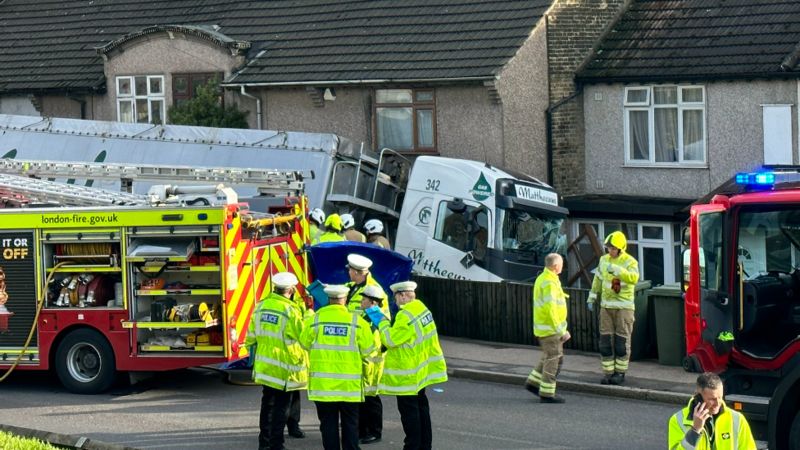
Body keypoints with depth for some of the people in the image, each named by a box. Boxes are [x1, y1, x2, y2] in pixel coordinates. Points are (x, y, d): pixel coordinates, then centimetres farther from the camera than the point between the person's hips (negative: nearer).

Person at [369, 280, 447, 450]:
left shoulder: (406, 316, -24)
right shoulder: (421, 308, 7)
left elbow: (390, 340, -21)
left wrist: (382, 321, -9)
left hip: (407, 374, -10)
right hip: (421, 369, 10)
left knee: (408, 410, -3)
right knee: (421, 405, 17)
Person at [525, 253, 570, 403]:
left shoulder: (542, 278, 12)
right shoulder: (550, 282, -21)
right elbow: (550, 309, -25)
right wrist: (561, 330, -22)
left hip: (545, 327, 10)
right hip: (550, 328, -10)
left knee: (557, 357, 18)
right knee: (552, 360, -2)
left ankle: (533, 382, 22)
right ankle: (547, 394, 3)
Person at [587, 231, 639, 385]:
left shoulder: (630, 262, -10)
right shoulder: (604, 260, 8)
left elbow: (633, 278, -30)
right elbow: (598, 279, 19)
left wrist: (616, 270, -37)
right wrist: (592, 297, 19)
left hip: (624, 307, -5)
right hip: (606, 305, 5)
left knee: (622, 340, -1)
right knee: (605, 339, 3)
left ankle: (620, 372, 9)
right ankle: (608, 372, 9)